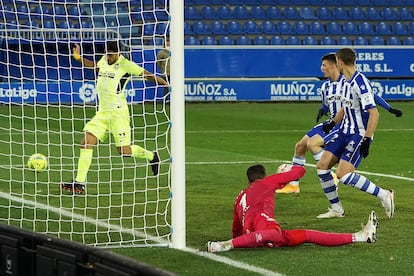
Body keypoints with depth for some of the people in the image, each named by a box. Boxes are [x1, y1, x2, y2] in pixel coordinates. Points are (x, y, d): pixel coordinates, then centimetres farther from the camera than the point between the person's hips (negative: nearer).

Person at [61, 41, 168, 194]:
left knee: (124, 151, -7)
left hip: (118, 112, -7)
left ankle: (151, 156, 23)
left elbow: (148, 75, -4)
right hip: (102, 112, 7)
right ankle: (79, 183, -6)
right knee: (86, 142, -6)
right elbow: (94, 66, 36)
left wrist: (167, 85, -5)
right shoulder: (104, 61, 11)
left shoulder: (126, 65, -9)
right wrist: (79, 58, 26)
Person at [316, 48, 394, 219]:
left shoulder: (360, 83, -20)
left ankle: (384, 195, -8)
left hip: (359, 135, -9)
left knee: (343, 174, -20)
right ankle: (336, 209, 12)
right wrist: (333, 122, 19)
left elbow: (374, 114, -23)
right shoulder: (345, 81, 9)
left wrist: (366, 140, -24)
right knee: (322, 166, 1)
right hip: (344, 132, 9)